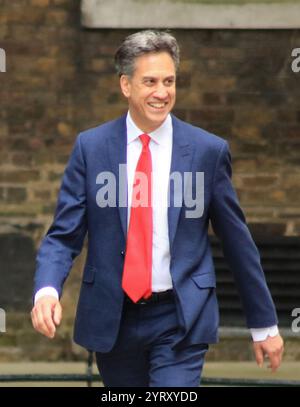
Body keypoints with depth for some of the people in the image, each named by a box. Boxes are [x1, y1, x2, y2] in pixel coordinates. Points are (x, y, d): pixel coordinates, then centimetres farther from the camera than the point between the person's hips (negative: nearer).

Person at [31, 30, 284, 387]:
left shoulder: (208, 150, -2)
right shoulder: (91, 147, 0)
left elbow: (237, 241, 5)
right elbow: (63, 235, -1)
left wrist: (264, 325, 10)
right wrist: (47, 290, -21)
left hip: (180, 320, -2)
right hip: (113, 320, 2)